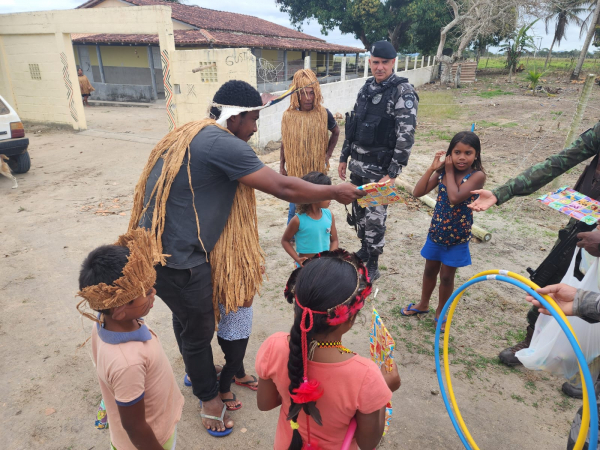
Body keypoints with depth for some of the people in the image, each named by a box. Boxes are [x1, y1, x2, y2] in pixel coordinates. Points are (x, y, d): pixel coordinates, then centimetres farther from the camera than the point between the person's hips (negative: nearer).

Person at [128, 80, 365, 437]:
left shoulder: (193, 135, 11)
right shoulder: (223, 145, -21)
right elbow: (283, 187, -23)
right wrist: (335, 192, -10)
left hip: (163, 244, 10)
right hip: (178, 257, -10)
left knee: (188, 316, 27)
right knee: (199, 327, 10)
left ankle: (196, 370, 52)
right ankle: (209, 397, 33)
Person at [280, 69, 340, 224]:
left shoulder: (323, 114, -8)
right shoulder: (288, 116, -5)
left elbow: (336, 132, 9)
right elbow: (284, 143, 6)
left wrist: (328, 155, 0)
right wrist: (281, 166, 6)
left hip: (317, 170, 0)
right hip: (295, 171, 0)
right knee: (295, 208, 9)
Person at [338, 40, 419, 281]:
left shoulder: (404, 92, -11)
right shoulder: (366, 88, 10)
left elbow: (406, 135, -18)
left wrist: (392, 173, -22)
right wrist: (344, 157, 15)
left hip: (380, 168, -7)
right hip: (357, 164, 7)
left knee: (374, 218, 0)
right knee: (359, 211, 17)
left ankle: (373, 265, 17)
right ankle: (364, 249, 39)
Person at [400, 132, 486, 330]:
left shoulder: (477, 175, -17)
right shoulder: (442, 171, -4)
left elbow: (455, 198, -32)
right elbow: (418, 192, -11)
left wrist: (449, 172, -19)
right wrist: (432, 168, -16)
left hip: (458, 235, -4)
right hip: (436, 231, 4)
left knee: (447, 275, 10)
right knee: (430, 269, 19)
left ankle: (441, 312, 33)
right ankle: (423, 304, 41)